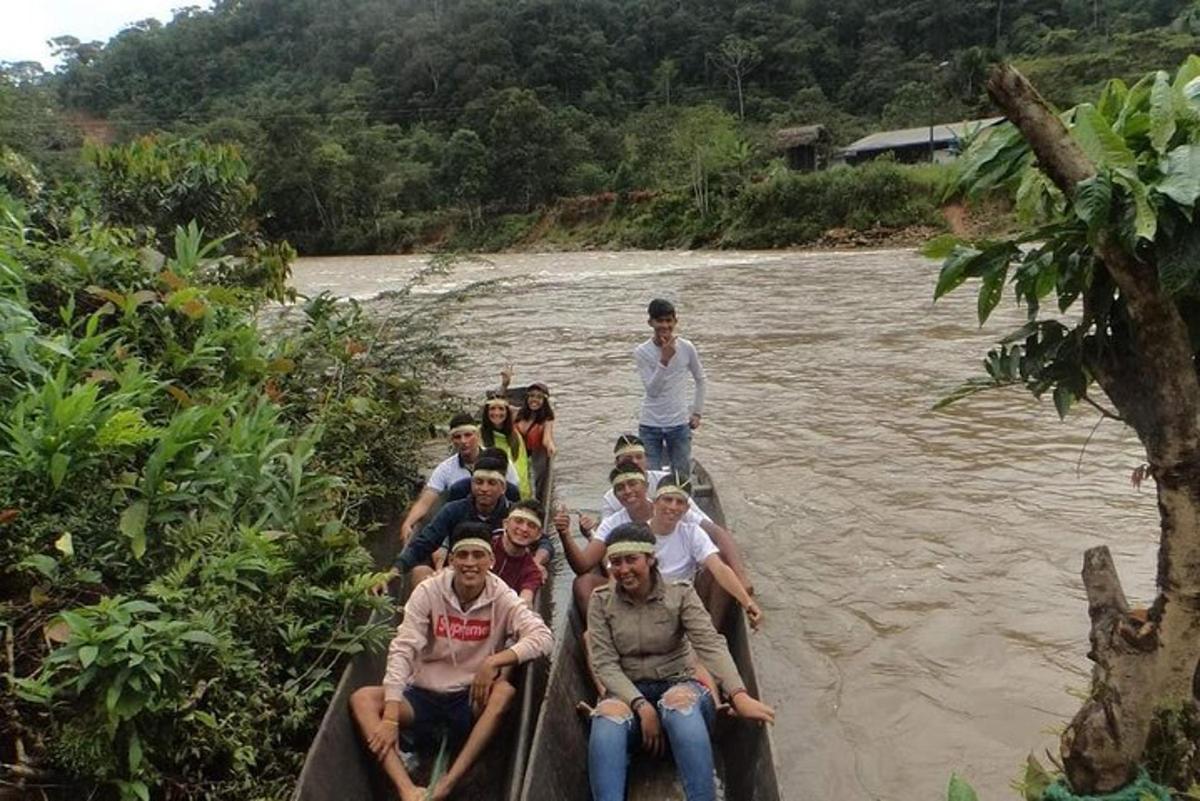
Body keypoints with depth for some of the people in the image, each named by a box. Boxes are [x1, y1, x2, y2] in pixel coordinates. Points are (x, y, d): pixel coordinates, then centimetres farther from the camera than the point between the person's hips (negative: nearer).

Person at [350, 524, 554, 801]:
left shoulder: (502, 598, -8)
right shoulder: (428, 592, -7)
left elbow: (544, 637, -20)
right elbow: (402, 650, -14)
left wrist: (492, 662, -31)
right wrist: (391, 717, -25)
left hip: (471, 700, -1)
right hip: (424, 695, 1)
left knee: (505, 692, -32)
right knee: (362, 699, -22)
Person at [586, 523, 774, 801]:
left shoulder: (680, 594, -2)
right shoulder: (601, 602, 2)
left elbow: (710, 645, -16)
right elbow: (605, 664, -6)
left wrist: (739, 695, -33)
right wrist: (641, 706, -22)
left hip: (677, 685, -1)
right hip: (628, 693, 1)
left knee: (680, 703, -38)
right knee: (608, 715, -35)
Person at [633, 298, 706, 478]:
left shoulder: (686, 348, -5)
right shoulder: (641, 352, -9)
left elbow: (700, 379, 11)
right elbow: (652, 390, -17)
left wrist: (697, 412, 9)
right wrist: (664, 360, -27)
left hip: (679, 424, 1)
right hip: (650, 425, -1)